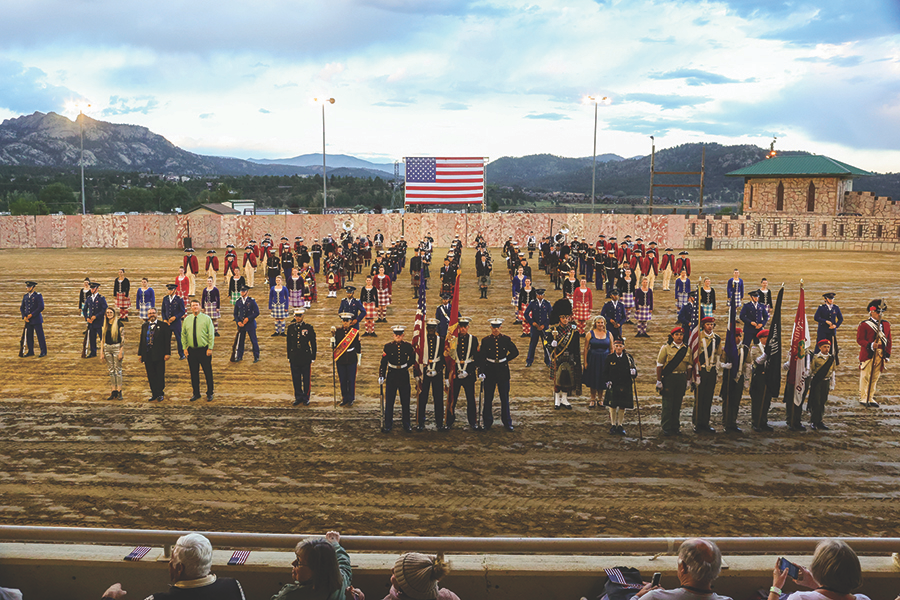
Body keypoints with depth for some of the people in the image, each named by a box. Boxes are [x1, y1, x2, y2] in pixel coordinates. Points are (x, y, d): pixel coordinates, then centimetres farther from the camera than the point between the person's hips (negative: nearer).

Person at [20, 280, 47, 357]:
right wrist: (24, 316, -3)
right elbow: (22, 308, 13)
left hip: (36, 319, -6)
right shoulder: (25, 296, 10)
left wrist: (31, 315, -16)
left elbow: (41, 307, -14)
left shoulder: (38, 295, -7)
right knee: (29, 336, 8)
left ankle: (43, 352, 4)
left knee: (40, 335, -2)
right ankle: (30, 352, 17)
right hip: (28, 320, 6)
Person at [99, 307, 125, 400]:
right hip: (107, 348, 5)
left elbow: (122, 339, -8)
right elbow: (102, 339, 13)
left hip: (117, 347, -5)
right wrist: (101, 352, 7)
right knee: (110, 370, 7)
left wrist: (121, 352, -13)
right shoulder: (105, 325, 10)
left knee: (118, 369, -2)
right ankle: (114, 391, 11)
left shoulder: (119, 324, -5)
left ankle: (119, 391, 4)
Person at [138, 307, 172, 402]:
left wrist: (167, 353, -9)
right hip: (147, 355, 4)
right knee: (151, 376, 7)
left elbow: (167, 340, -3)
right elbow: (141, 340, 15)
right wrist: (140, 353, 10)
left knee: (160, 376, 1)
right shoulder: (144, 326, 14)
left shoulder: (163, 325, 0)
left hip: (159, 355, -4)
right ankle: (154, 393, 16)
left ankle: (160, 394, 10)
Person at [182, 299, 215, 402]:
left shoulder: (206, 318, -1)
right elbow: (183, 335, 12)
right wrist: (185, 348, 3)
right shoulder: (187, 319, 7)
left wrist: (210, 348, -9)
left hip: (204, 350, -3)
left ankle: (209, 394, 14)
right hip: (191, 350, 3)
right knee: (194, 373, 8)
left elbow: (211, 334, -3)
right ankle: (196, 393, 20)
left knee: (208, 373, 3)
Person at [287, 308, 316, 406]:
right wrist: (289, 357, 11)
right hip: (294, 358, 3)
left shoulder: (308, 327, -4)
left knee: (306, 379, 4)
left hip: (306, 357, -2)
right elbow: (289, 343, 11)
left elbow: (313, 343, 0)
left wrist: (313, 357, -1)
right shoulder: (290, 327, 4)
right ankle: (298, 397, 20)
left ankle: (306, 398, 16)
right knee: (296, 379, 8)